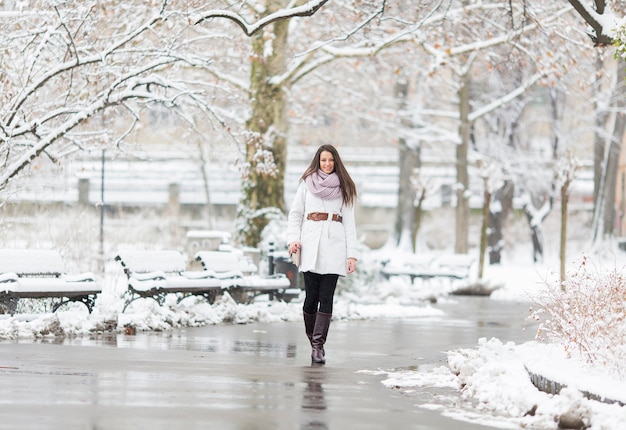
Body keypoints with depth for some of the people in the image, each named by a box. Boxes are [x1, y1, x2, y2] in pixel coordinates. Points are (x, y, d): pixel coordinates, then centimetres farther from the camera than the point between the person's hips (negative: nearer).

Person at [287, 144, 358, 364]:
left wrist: (352, 253, 2)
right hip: (311, 246, 0)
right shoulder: (306, 183, 12)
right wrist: (293, 238, -5)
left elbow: (349, 222, 10)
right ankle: (312, 340, 13)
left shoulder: (343, 188, 13)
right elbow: (295, 213, 11)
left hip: (334, 246, 0)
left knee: (326, 297, -8)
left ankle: (318, 345, -9)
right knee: (311, 296, -3)